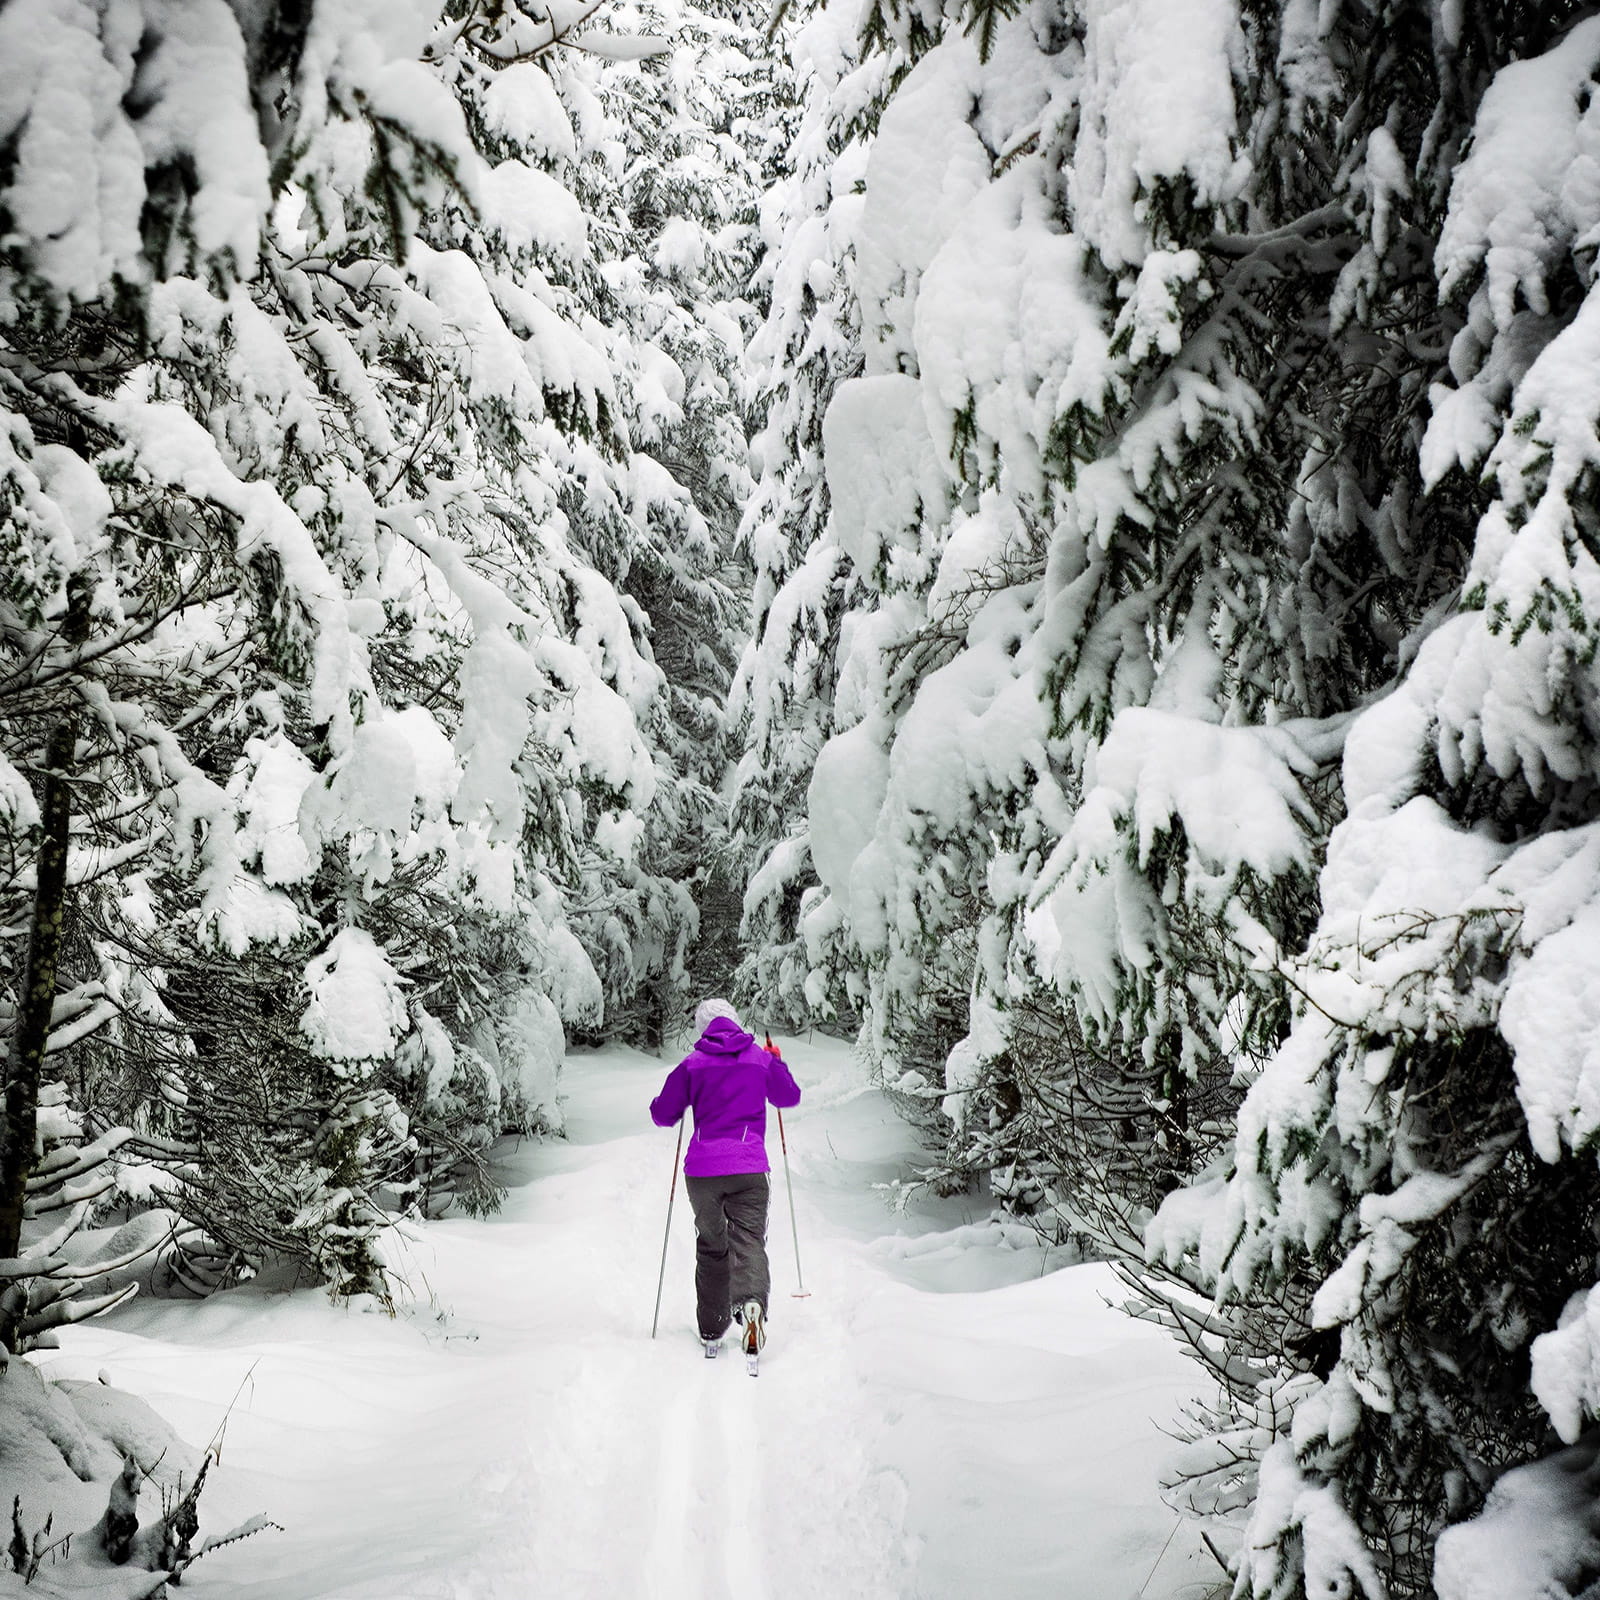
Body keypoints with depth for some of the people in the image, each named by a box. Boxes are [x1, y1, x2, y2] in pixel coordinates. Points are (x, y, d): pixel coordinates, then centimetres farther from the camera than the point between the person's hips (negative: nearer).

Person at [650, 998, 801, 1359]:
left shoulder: (692, 1064, 3)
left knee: (711, 1247, 15)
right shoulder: (761, 1059, 7)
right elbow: (790, 1097, 23)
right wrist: (777, 1063, 38)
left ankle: (711, 1331, 18)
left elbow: (662, 1115, 7)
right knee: (748, 1239, -4)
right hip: (749, 1168, -1)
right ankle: (751, 1301, -34)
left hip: (702, 1170, 1)